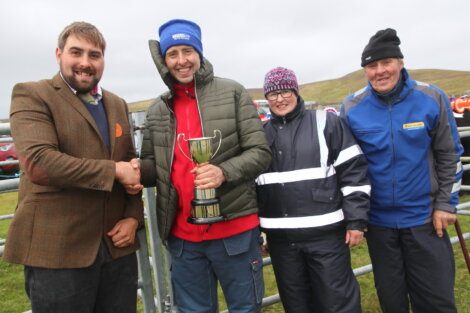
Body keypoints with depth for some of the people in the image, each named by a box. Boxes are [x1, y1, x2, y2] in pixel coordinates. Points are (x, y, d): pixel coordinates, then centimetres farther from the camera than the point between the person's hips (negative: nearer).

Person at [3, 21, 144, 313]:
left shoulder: (117, 105, 14)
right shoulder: (31, 95, -5)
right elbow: (39, 162, -20)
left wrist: (134, 216, 0)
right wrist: (113, 170, -15)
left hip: (117, 246, 6)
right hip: (58, 250, -5)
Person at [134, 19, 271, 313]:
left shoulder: (232, 93, -4)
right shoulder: (157, 111, 7)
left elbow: (260, 152, -6)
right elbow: (152, 166, 10)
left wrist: (224, 172, -24)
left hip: (235, 230, -3)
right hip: (182, 236, 4)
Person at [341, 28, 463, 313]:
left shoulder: (432, 98, -9)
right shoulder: (351, 107, -8)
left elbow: (449, 154, 0)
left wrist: (446, 203, -3)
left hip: (425, 217, 0)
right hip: (378, 220, 1)